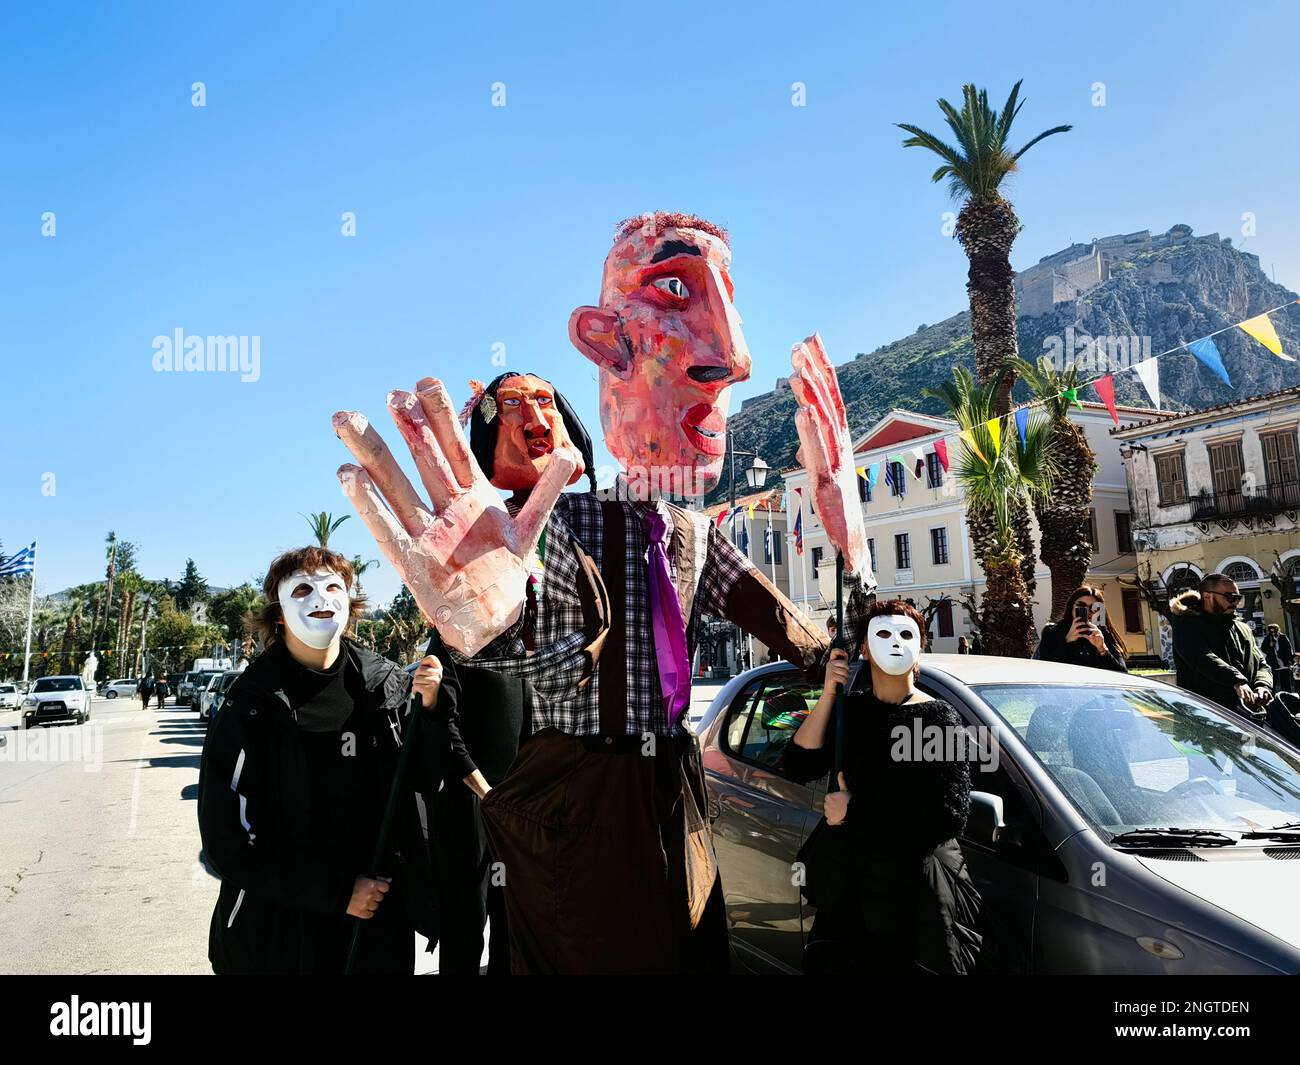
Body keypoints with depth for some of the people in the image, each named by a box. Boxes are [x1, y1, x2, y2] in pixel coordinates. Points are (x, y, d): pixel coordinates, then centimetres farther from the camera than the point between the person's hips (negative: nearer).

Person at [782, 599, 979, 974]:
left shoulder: (939, 717, -7)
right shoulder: (850, 709, 5)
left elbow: (950, 815, -17)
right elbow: (799, 768, -7)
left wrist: (854, 811, -13)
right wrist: (828, 693, -14)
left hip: (918, 891, -4)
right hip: (848, 887, 4)